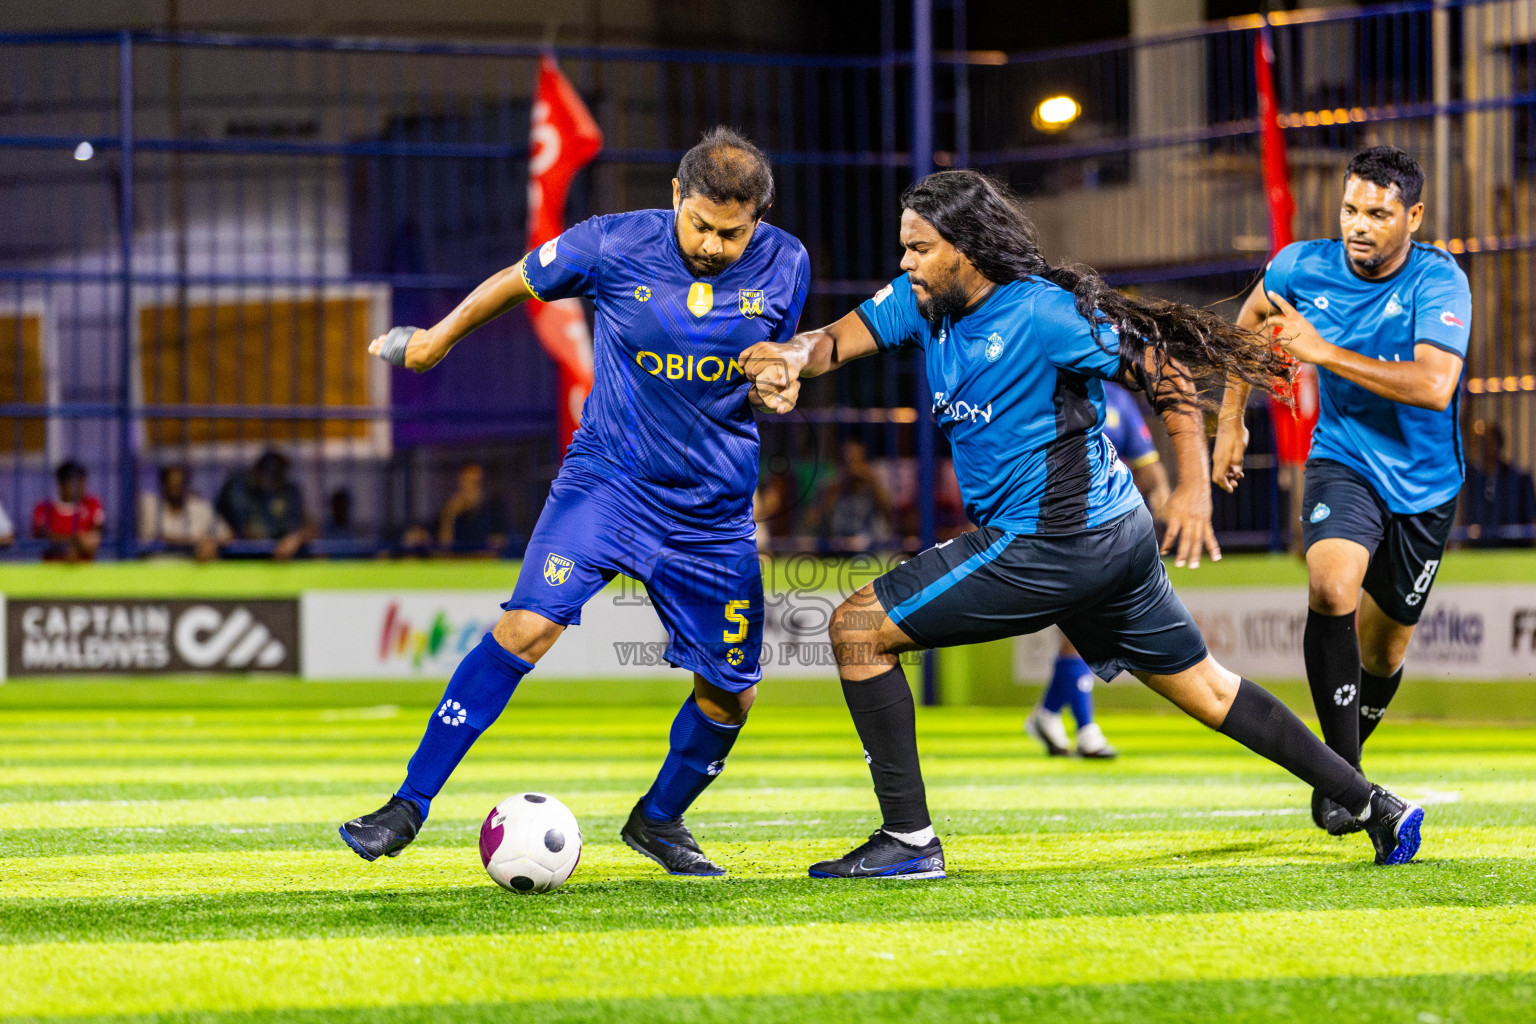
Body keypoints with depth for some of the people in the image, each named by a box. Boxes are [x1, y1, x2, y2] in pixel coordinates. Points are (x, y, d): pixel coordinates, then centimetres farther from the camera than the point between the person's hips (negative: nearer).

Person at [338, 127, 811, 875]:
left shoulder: (785, 266, -6)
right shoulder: (613, 246, -13)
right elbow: (518, 282, 5)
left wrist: (775, 389, -14)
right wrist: (439, 338, 18)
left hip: (713, 508, 3)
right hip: (607, 475, -3)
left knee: (731, 691, 6)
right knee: (529, 624, -22)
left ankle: (659, 819, 35)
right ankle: (410, 805, -16)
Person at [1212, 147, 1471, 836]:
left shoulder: (1439, 282, -19)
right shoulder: (1302, 267, -9)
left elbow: (1434, 386, -34)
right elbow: (1250, 323, 15)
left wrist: (1321, 350, -33)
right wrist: (1230, 421, 14)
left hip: (1423, 485, 0)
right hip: (1342, 462, 0)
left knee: (1383, 649, 11)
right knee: (1331, 585, -30)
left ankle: (1343, 759, 42)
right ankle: (1340, 773, -23)